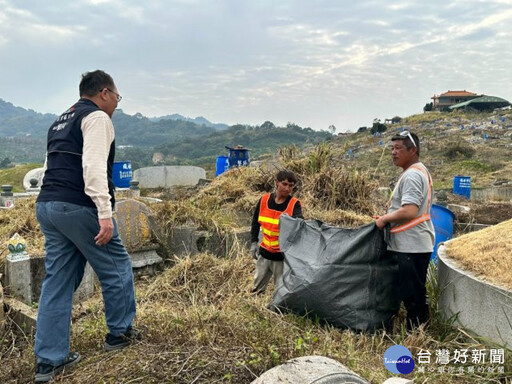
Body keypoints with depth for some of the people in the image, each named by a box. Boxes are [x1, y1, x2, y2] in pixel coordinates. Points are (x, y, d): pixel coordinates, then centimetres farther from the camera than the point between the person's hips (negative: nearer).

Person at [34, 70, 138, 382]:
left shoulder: (61, 121, 24)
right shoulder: (97, 117, -5)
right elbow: (94, 166, -19)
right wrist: (105, 212, -24)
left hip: (47, 205, 9)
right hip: (78, 208, -9)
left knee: (58, 283, 11)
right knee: (117, 267, 9)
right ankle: (120, 333, 23)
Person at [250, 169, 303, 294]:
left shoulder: (294, 204, -11)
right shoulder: (264, 200, -2)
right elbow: (255, 222, 9)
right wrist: (253, 242, 4)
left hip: (283, 255, -3)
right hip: (265, 252, 4)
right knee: (257, 288, 17)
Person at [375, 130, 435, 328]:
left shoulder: (412, 175, -16)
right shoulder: (419, 171, 18)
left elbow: (409, 211, -27)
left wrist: (385, 219, -13)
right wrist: (389, 216, 16)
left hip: (411, 246, -11)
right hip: (417, 244, 11)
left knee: (412, 295, -3)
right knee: (417, 293, 17)